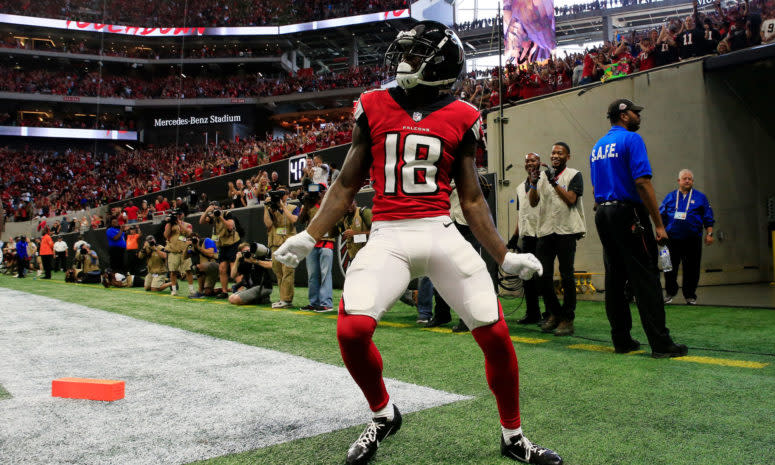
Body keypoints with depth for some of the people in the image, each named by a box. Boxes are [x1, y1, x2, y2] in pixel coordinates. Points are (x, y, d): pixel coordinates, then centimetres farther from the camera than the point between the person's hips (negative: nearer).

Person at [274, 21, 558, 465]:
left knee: (496, 335, -2)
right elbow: (347, 186, 12)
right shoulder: (373, 107, 8)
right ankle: (383, 415, 14)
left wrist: (505, 256, 7)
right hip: (388, 236, 0)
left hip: (442, 234, 0)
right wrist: (308, 237, 6)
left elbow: (472, 200, 11)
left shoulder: (461, 118, 7)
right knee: (352, 329, -19)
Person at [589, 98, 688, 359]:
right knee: (645, 279, -6)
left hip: (602, 215, 8)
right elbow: (642, 182, -16)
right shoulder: (631, 139, -7)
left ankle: (621, 340, 13)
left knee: (614, 279, 9)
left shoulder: (597, 147, 17)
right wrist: (659, 224, -15)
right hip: (628, 213, -8)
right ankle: (661, 344, -4)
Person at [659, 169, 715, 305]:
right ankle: (670, 293, 16)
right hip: (672, 239, 0)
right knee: (670, 267, 1)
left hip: (693, 239, 0)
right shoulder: (670, 197, 12)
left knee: (691, 268, 3)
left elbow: (708, 218, 9)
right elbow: (661, 217, 12)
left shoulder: (700, 197, 10)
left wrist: (709, 234, 0)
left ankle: (690, 295, 15)